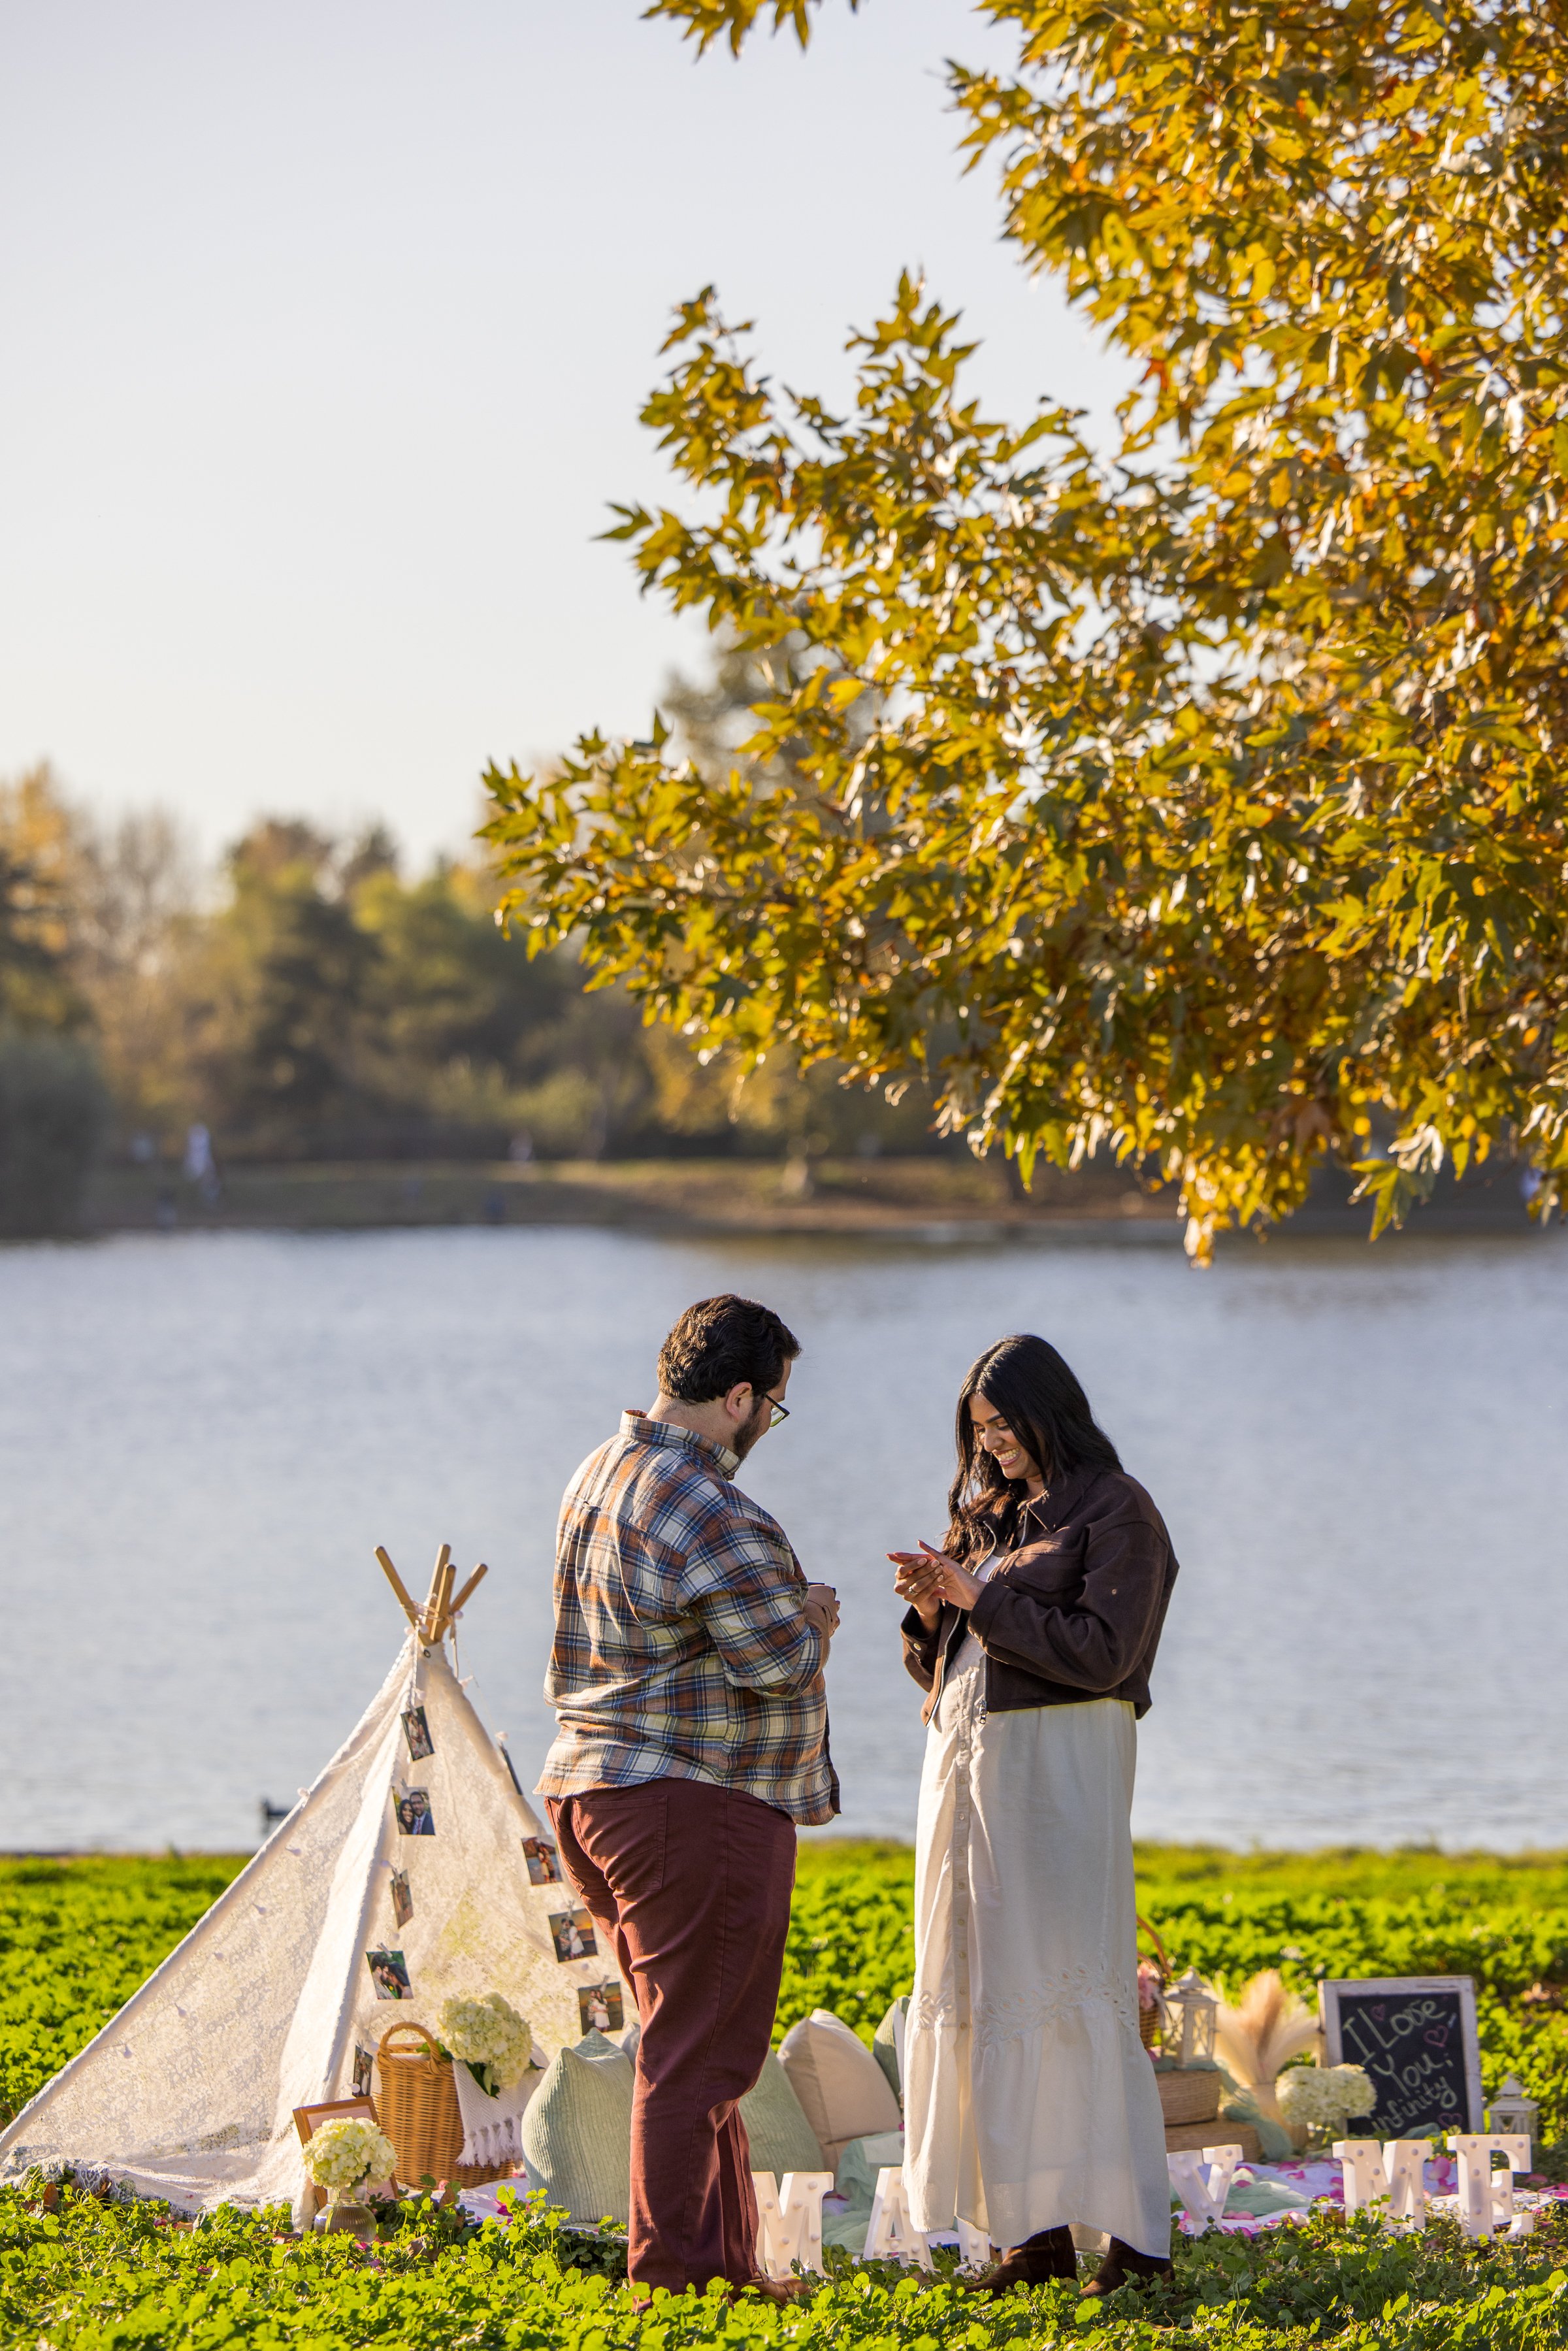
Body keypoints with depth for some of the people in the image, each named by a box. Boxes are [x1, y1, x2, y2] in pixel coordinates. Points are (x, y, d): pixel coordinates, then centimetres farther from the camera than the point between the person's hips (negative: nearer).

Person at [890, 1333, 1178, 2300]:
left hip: (1059, 1764, -8)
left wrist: (982, 1599, -14)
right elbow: (941, 1667, 21)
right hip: (968, 1753, 8)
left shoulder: (1117, 1511, -3)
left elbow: (1103, 1654, -14)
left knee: (1063, 1985, -13)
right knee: (983, 1991, 2)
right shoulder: (988, 1511, 18)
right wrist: (932, 1611, -1)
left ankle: (1137, 2231, -11)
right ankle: (1035, 2229, 3)